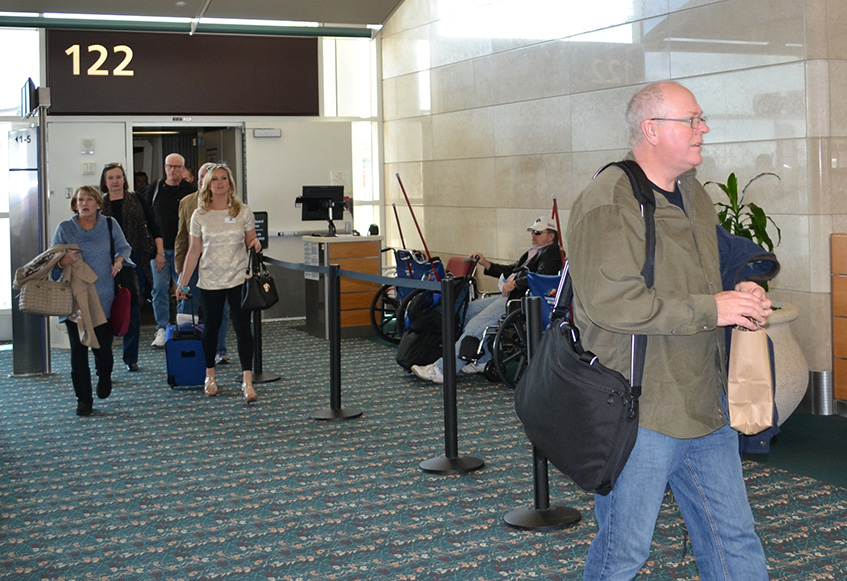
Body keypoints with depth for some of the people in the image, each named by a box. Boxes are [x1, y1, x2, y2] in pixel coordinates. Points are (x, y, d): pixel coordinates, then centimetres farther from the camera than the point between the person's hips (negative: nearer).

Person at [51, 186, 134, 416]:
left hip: (104, 298, 0)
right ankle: (83, 399, 8)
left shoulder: (110, 225, 6)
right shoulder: (64, 228, 4)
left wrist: (119, 260, -10)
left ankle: (104, 377, 37)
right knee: (78, 350, 0)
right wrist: (64, 261, -19)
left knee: (103, 346, 3)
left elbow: (124, 248, 11)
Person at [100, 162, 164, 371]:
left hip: (136, 259, 0)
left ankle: (131, 357, 11)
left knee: (133, 308, 4)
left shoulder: (137, 200, 7)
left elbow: (153, 227, 8)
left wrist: (160, 252, 1)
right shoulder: (100, 205, 7)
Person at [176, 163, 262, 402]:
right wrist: (182, 283, 6)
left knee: (242, 326, -8)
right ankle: (210, 376, 27)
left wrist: (256, 245, -16)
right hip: (210, 281, 1)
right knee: (211, 326, 10)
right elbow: (194, 251, 6)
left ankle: (247, 381, -10)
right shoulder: (200, 215, 2)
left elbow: (251, 243, 9)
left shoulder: (242, 212, 1)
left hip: (238, 279, -1)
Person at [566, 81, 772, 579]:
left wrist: (742, 299, 6)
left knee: (735, 538, 14)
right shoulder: (609, 202, -14)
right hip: (638, 411, -8)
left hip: (705, 404, 8)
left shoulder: (695, 196, 15)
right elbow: (608, 299, -25)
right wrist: (711, 309, -21)